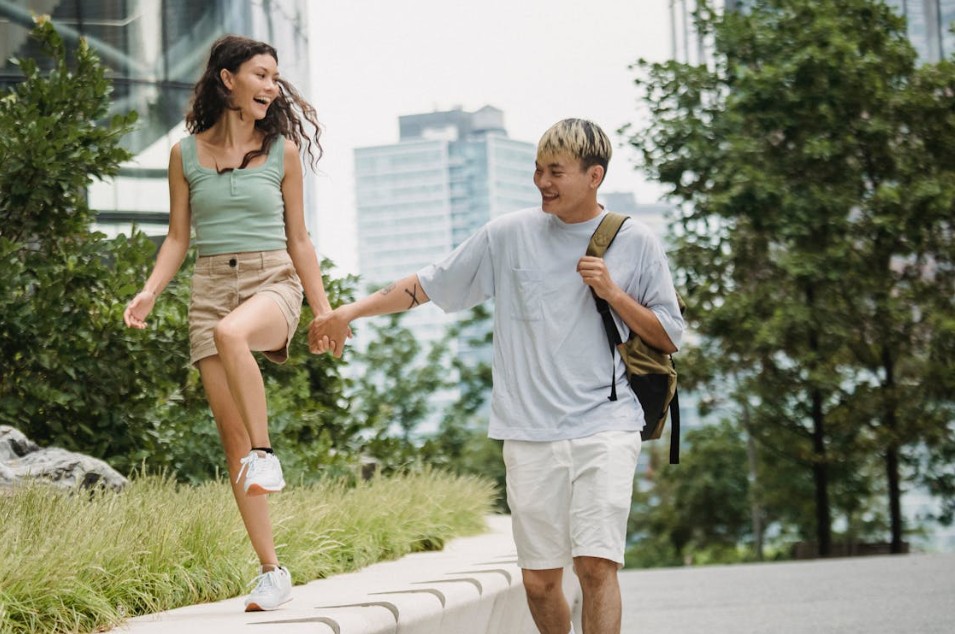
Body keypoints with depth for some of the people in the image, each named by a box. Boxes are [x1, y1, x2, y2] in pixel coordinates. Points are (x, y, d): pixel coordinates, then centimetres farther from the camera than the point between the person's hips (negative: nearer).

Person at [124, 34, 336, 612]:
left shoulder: (283, 151, 6)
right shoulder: (186, 154, 7)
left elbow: (298, 240, 11)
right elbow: (178, 237, 12)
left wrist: (325, 311, 9)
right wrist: (150, 292, -5)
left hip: (272, 283, -2)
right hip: (211, 288, 2)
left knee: (230, 332, -40)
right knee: (233, 441, -3)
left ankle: (267, 454, -26)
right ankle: (272, 571, 3)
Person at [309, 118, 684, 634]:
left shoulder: (635, 243, 5)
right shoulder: (509, 235, 7)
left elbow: (669, 338, 8)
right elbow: (430, 284, 11)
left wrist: (613, 294, -6)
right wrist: (350, 311, 4)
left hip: (606, 428, -2)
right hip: (531, 434, 2)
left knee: (596, 565, -16)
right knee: (538, 581, 3)